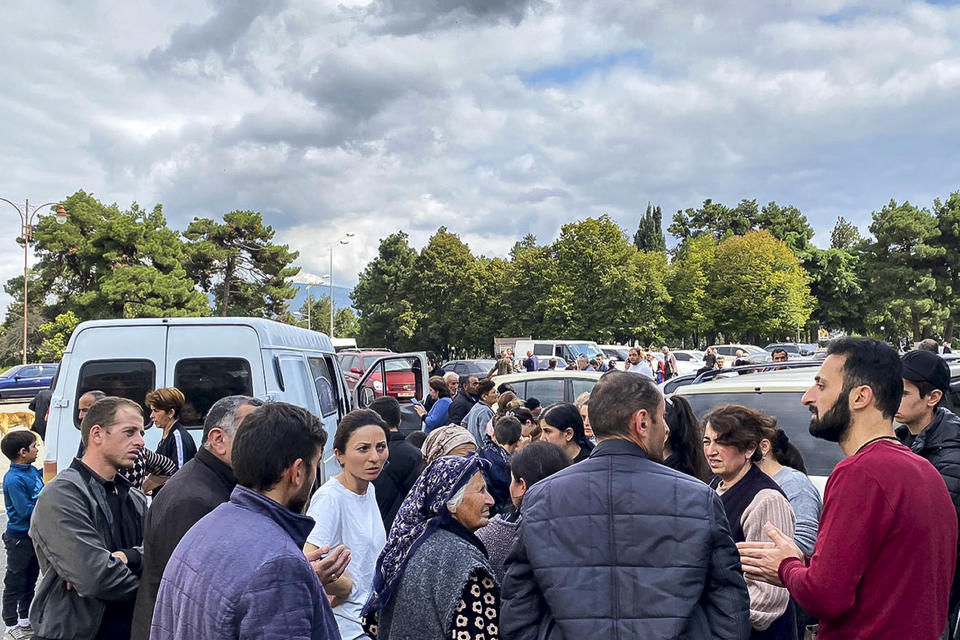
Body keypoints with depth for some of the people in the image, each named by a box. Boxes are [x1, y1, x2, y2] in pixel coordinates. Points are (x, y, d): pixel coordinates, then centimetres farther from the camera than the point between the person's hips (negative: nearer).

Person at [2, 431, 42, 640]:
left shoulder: (32, 470, 0)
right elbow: (26, 511, -26)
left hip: (35, 535, 8)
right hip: (19, 539, -8)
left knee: (31, 579, 20)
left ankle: (25, 618, 35)